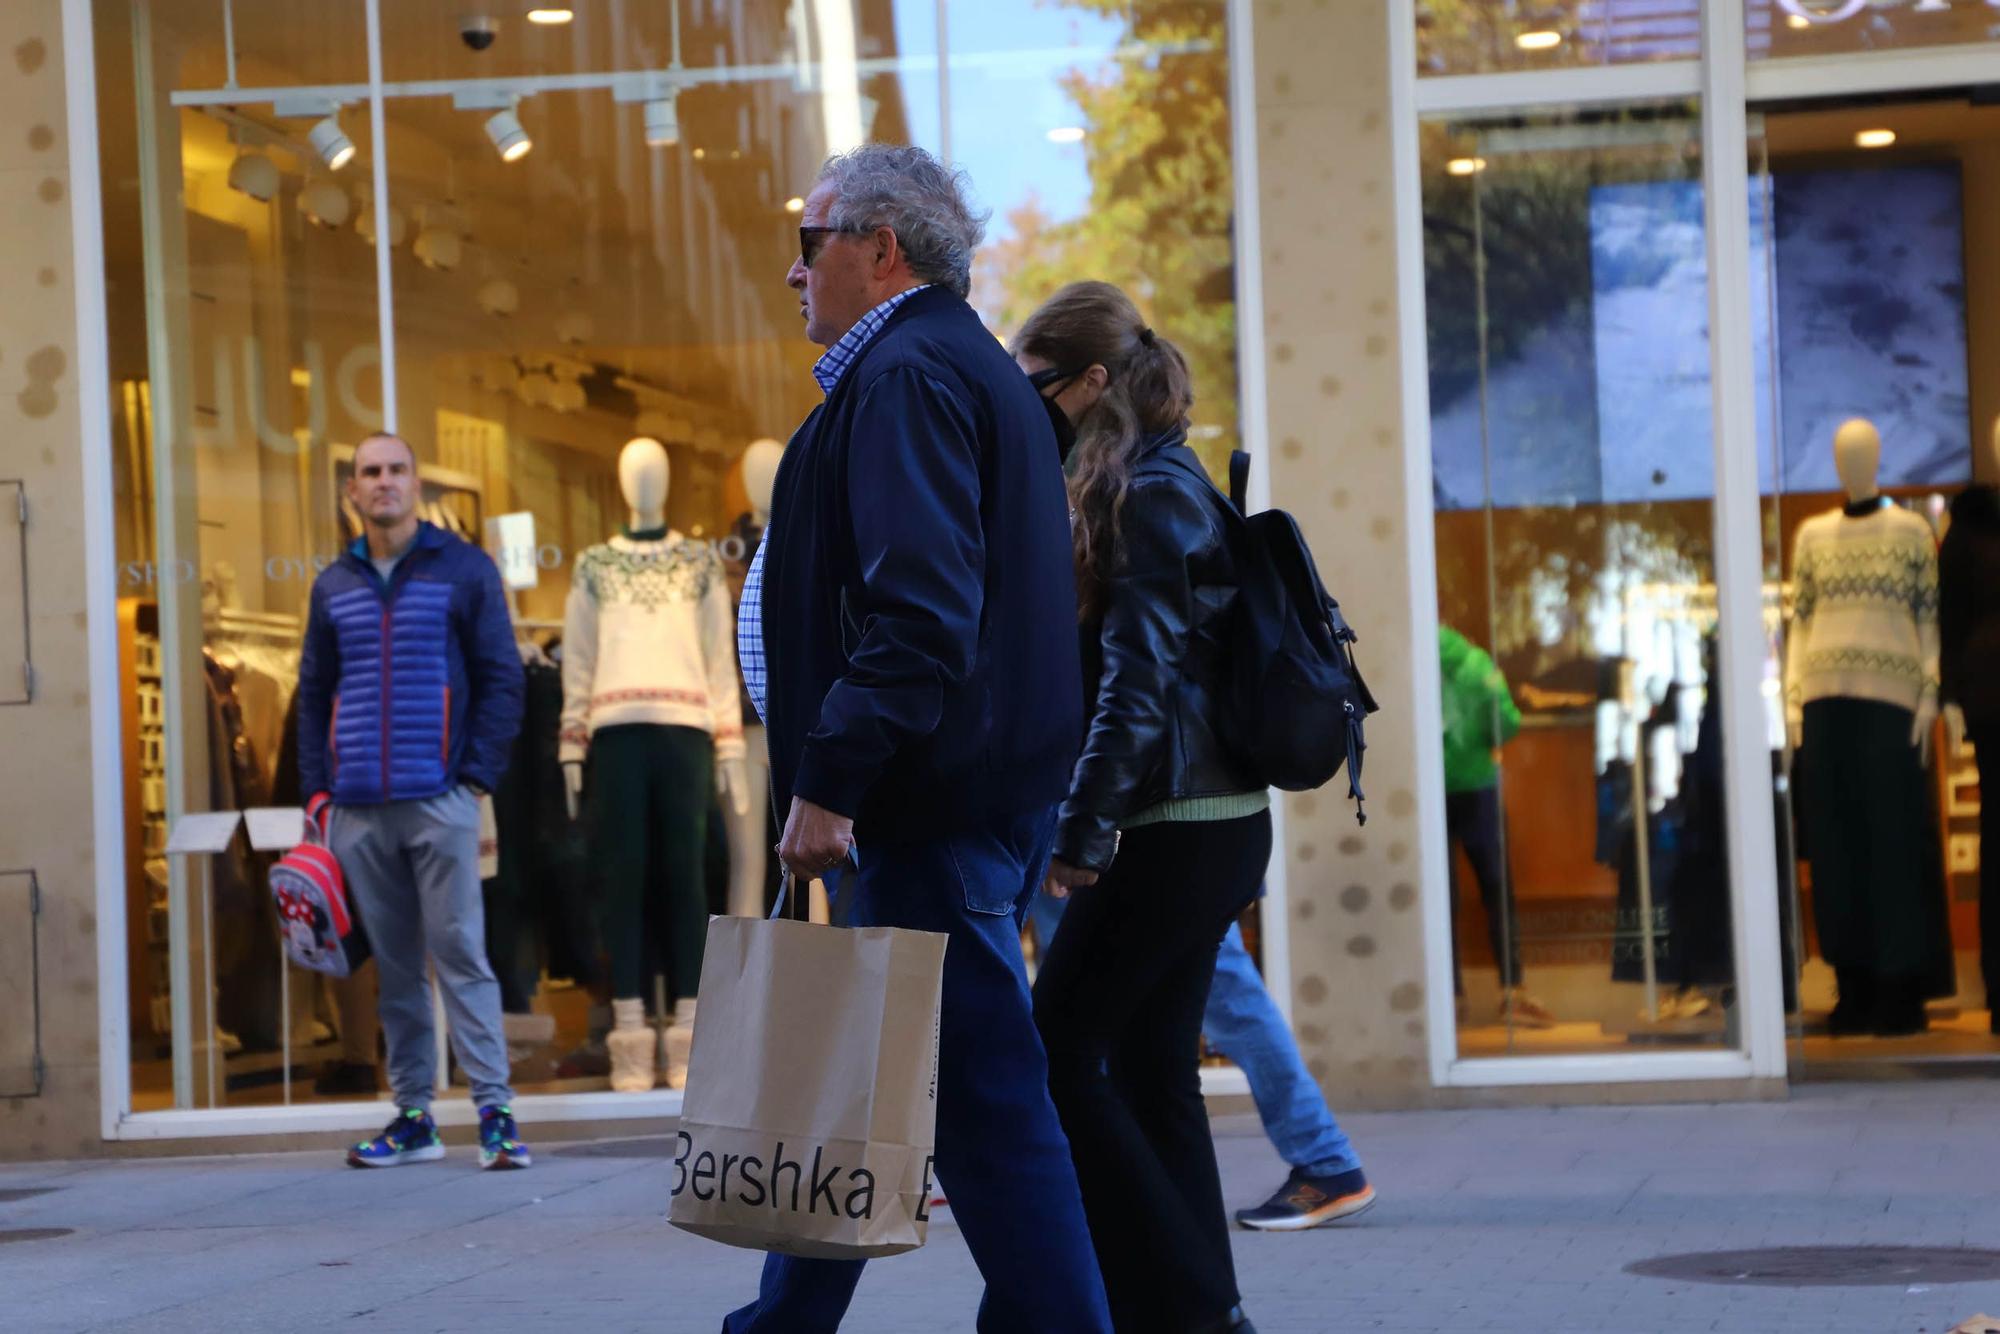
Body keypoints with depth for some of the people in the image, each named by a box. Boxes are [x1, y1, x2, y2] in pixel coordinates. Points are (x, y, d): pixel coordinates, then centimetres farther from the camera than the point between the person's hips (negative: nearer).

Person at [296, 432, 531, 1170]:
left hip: (439, 801, -4)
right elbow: (315, 693, 16)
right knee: (394, 966, 6)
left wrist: (478, 777, -8)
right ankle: (413, 1116, 11)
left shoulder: (465, 569, 3)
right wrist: (316, 788, 6)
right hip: (359, 810, 4)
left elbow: (501, 679, 1)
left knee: (460, 955, -7)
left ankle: (495, 1111, -6)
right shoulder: (333, 585, 14)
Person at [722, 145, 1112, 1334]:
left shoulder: (906, 375, -13)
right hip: (992, 788, 11)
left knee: (985, 1099, -7)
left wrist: (830, 781, -23)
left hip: (931, 804, -11)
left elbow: (919, 609, -24)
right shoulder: (980, 371, 20)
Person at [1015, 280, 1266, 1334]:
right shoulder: (1167, 484, 16)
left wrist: (1081, 830, -21)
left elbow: (1139, 682, -20)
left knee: (1057, 1051, -4)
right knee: (1151, 1067, 11)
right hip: (1214, 823, 10)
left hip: (1176, 832, -10)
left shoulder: (1148, 497, -13)